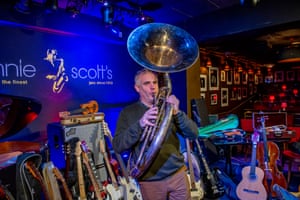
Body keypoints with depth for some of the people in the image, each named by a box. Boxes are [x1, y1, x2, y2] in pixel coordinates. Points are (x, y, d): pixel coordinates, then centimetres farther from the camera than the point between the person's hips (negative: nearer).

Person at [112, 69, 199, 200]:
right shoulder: (128, 113, -1)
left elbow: (193, 134, -2)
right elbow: (117, 147, -11)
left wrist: (177, 113, -18)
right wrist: (139, 124, -24)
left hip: (178, 174, 2)